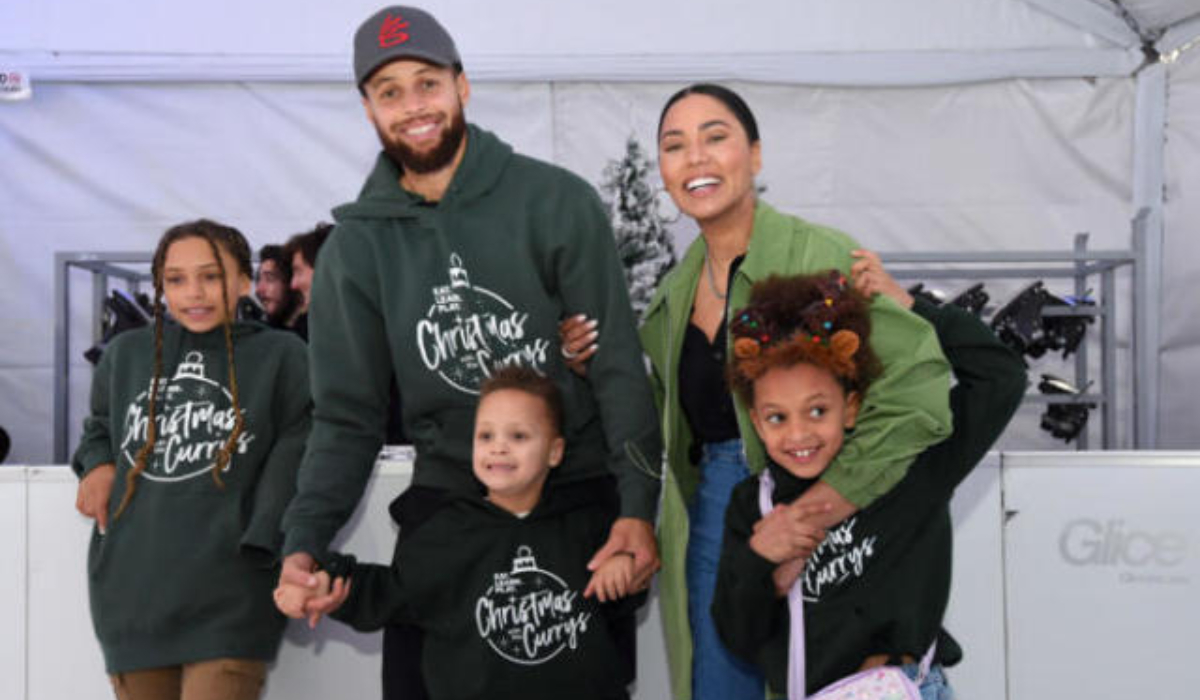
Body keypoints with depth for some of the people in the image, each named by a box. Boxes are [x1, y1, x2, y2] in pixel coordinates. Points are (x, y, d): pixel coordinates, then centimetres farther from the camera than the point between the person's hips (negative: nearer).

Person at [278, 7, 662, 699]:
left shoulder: (557, 201, -6)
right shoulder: (356, 247, 2)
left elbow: (618, 363, -8)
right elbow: (348, 416, 3)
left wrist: (638, 503, -17)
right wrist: (305, 539, -11)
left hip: (578, 493, -1)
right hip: (445, 497, 2)